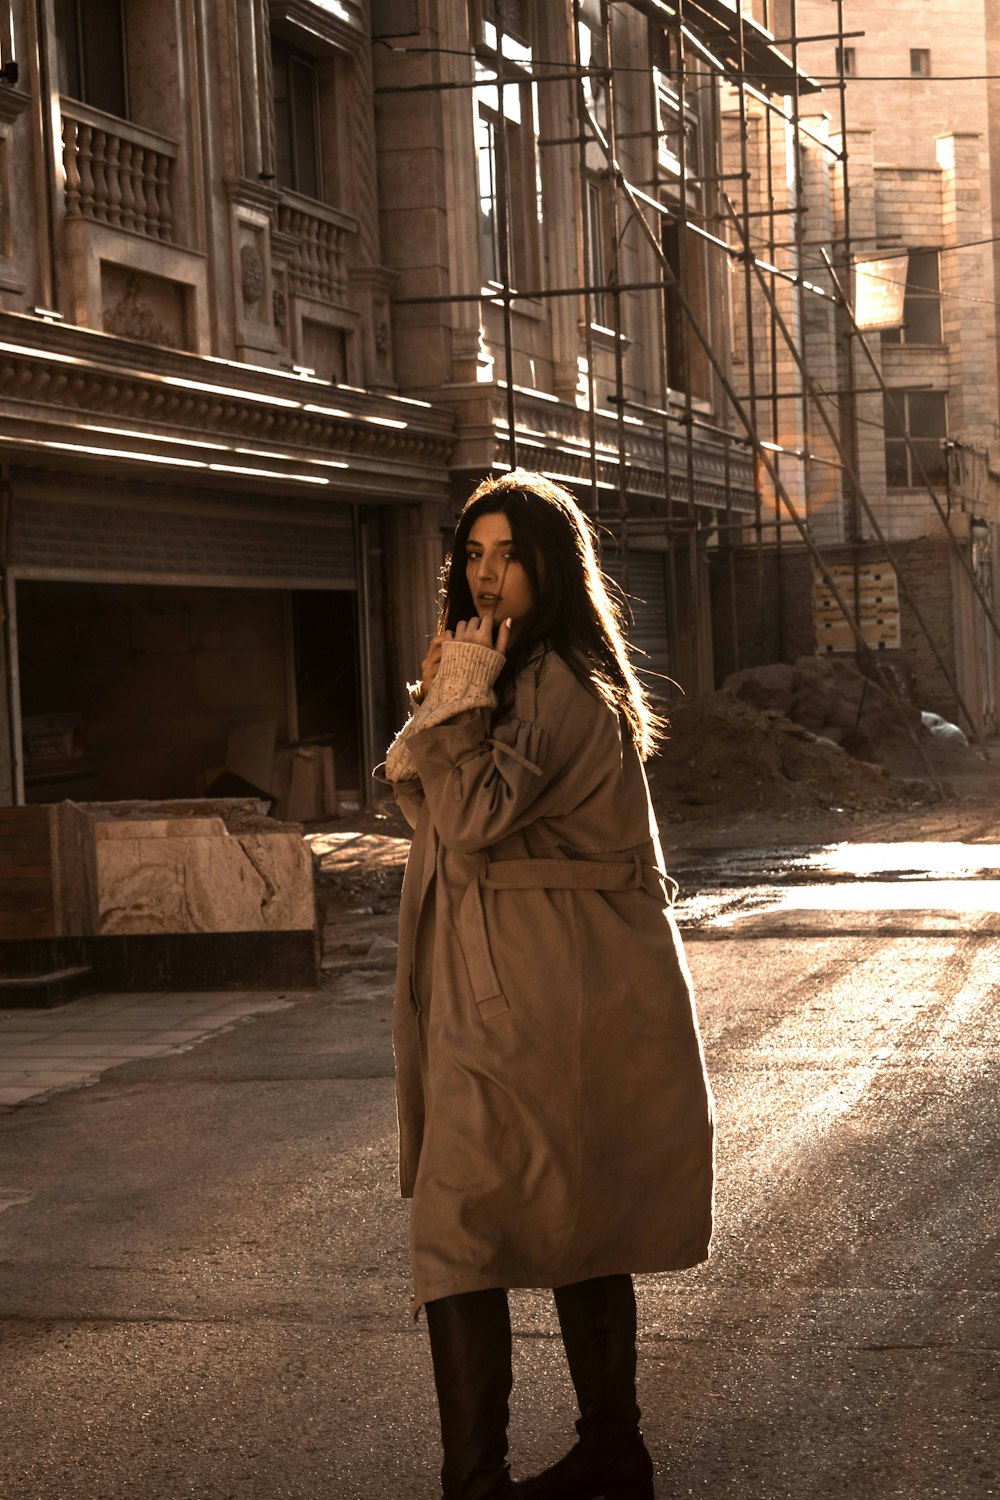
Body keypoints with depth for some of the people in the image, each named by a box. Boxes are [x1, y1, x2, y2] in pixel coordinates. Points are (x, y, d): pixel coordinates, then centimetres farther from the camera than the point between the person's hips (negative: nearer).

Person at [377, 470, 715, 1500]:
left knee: (460, 1231, -11)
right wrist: (443, 708, 0)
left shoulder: (559, 684, -14)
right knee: (577, 1225, 15)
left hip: (538, 1001, -10)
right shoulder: (521, 674, 18)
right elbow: (432, 806, 16)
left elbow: (475, 815, -23)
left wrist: (457, 700, -15)